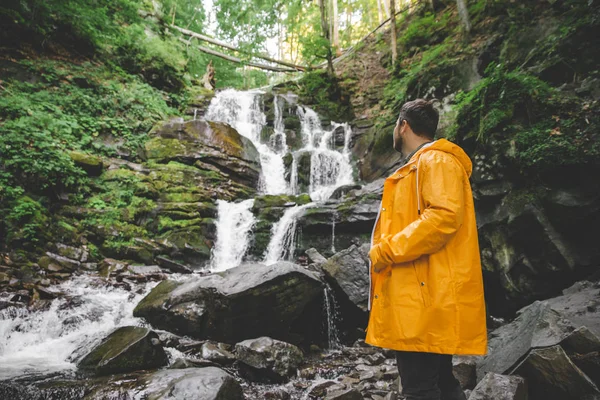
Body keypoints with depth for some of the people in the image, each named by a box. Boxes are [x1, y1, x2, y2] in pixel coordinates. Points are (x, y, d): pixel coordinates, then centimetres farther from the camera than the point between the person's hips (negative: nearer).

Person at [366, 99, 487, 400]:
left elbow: (445, 215, -23)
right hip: (424, 296, 11)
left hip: (427, 297, -11)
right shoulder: (419, 167, 25)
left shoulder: (436, 160, -7)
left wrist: (386, 250, -19)